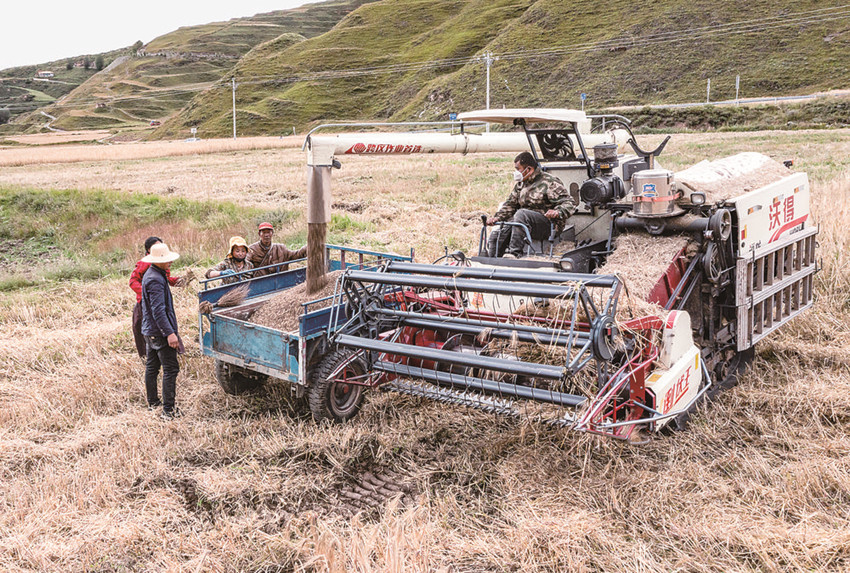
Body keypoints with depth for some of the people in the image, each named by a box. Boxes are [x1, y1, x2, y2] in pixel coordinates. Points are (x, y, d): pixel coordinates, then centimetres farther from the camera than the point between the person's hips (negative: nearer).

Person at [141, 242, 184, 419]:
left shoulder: (151, 274, 12)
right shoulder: (155, 280, -21)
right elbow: (158, 310, -25)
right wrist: (169, 333, -26)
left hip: (150, 330, 11)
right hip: (159, 332, -11)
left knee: (152, 367, 18)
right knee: (170, 369, -7)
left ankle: (153, 402, 30)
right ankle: (168, 410, -6)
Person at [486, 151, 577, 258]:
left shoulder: (550, 182, -5)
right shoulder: (520, 184, 19)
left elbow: (570, 202, -11)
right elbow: (510, 204, 21)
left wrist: (558, 212, -33)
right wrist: (497, 217, 2)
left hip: (548, 225, -7)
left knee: (521, 213, -35)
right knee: (496, 235, -12)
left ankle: (513, 253, -39)